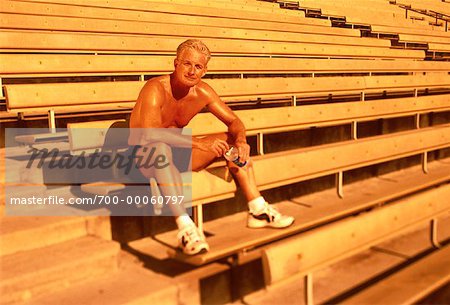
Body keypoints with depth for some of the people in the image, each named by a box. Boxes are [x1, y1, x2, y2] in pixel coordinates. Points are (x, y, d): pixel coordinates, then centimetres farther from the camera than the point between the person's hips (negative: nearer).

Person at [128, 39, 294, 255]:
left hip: (177, 155, 7)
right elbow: (149, 132, -38)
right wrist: (198, 143, -42)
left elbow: (233, 121, 3)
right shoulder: (155, 89, -23)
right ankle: (185, 227, -45)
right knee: (161, 147, -42)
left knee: (231, 140, -5)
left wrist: (240, 140, -21)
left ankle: (258, 211, -6)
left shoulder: (203, 92, -4)